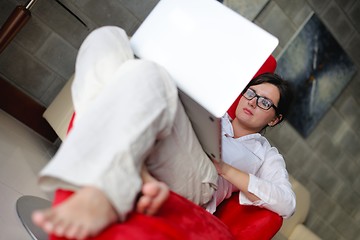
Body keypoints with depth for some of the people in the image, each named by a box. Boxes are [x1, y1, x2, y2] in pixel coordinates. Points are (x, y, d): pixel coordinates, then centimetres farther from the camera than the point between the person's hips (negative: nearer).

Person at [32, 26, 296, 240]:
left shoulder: (266, 153, 29)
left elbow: (287, 203, 10)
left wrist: (225, 169, 0)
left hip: (191, 180, -4)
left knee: (146, 73, -30)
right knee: (108, 36, -13)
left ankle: (99, 199, -54)